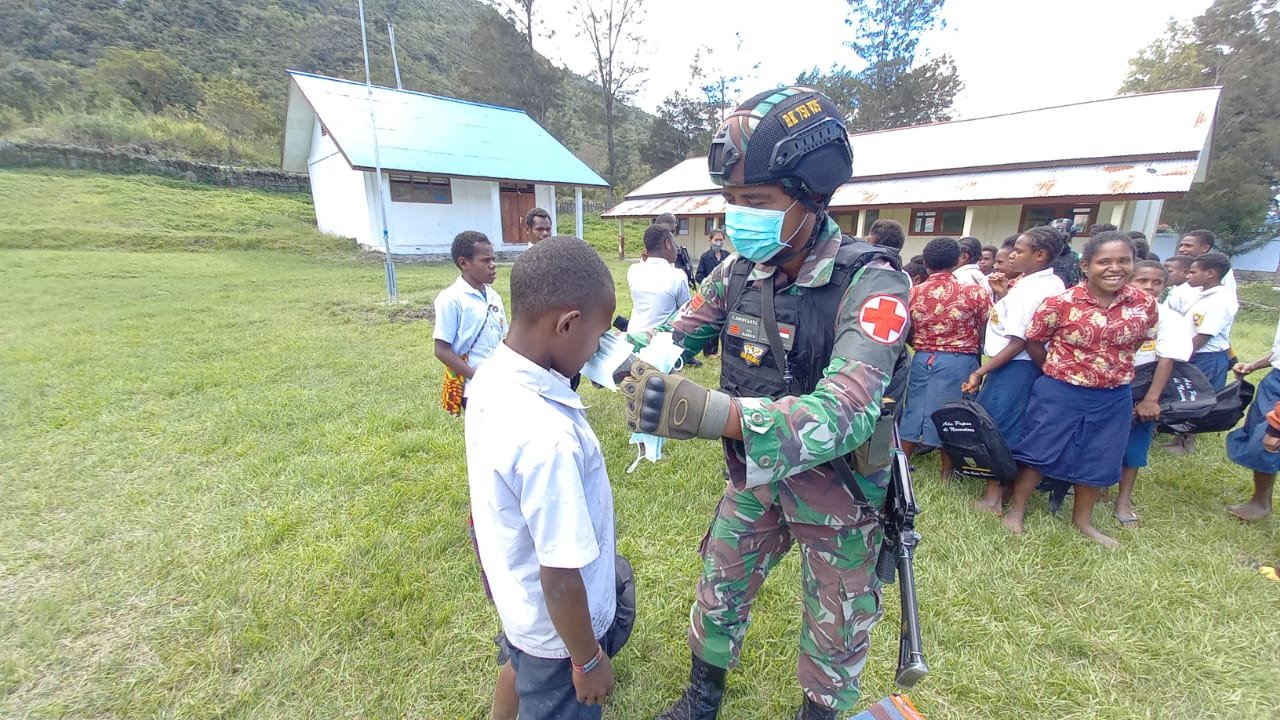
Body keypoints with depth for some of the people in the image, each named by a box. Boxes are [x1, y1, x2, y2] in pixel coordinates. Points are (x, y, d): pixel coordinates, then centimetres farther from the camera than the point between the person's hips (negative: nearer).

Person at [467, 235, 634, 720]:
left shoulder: (491, 375, -13)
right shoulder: (549, 436, -40)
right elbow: (561, 578, -29)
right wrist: (588, 660, -14)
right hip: (556, 629, -7)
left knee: (523, 675, 35)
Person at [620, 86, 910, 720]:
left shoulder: (869, 285, -26)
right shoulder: (739, 273, -10)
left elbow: (842, 414, -39)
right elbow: (673, 337, -2)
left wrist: (705, 412, -53)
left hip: (837, 492, -4)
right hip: (755, 477, 5)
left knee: (835, 626, 20)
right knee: (719, 590, 20)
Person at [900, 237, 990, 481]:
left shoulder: (913, 292, 0)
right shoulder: (974, 292, -7)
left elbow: (906, 334, 6)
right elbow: (986, 332, -2)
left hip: (922, 360, 2)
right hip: (959, 362, -2)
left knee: (913, 411, 11)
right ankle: (946, 474, 19)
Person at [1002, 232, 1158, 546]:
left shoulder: (1145, 303, -6)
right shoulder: (1060, 303, -17)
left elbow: (1139, 341, 12)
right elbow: (1034, 341, -5)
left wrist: (1114, 368, 9)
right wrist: (1057, 372, 4)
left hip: (1114, 398, 4)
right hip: (1060, 394, -4)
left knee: (1097, 460, 18)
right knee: (1040, 452, 8)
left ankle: (1083, 520, 39)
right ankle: (1016, 510, 26)